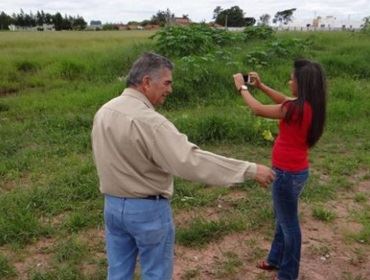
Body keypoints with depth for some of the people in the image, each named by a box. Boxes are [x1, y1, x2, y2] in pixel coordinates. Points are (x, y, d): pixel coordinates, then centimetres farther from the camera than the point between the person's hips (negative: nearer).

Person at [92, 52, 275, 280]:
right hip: (148, 209, -7)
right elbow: (192, 161, -32)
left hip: (113, 205, 8)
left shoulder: (104, 112, 1)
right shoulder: (148, 121, -26)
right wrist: (250, 170, -28)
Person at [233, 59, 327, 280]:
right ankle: (276, 259, 43)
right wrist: (261, 86, 15)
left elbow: (258, 109, -18)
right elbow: (284, 102, 18)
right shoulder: (308, 105, 0)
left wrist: (242, 87, -3)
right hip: (294, 171, 9)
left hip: (289, 173, -9)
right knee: (282, 218, 23)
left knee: (289, 222, 7)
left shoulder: (298, 109, -26)